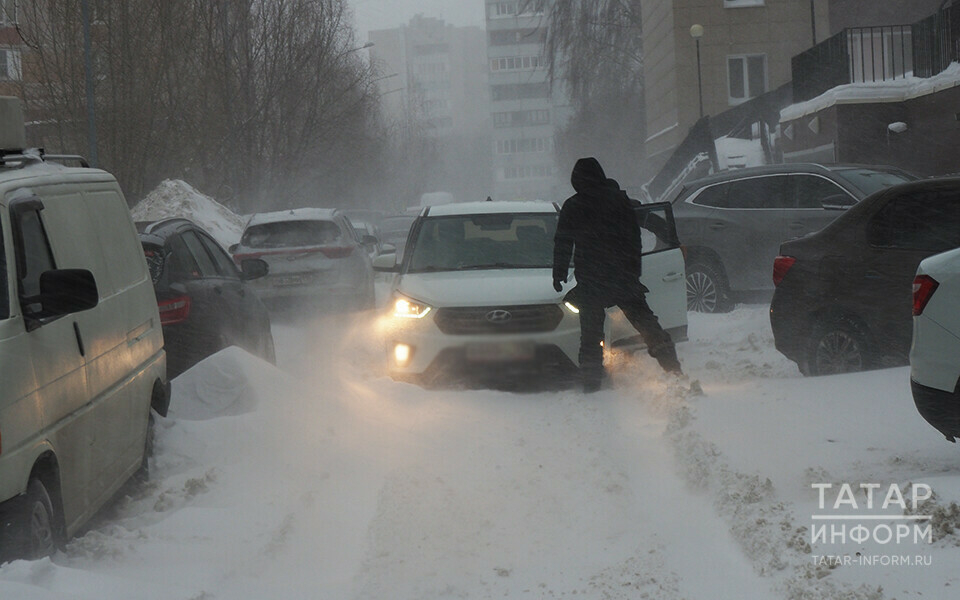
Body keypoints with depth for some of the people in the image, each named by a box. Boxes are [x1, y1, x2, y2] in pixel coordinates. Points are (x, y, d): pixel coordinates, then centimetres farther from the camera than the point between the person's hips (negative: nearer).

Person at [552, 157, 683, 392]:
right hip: (623, 276, 2)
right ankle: (672, 367, 1)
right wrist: (634, 272, 14)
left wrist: (559, 274, 10)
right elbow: (634, 238, 8)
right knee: (646, 323, 6)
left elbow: (563, 243, 2)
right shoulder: (620, 200, 5)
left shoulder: (572, 207, 0)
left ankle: (591, 382, 2)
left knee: (590, 333, 5)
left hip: (590, 281, -2)